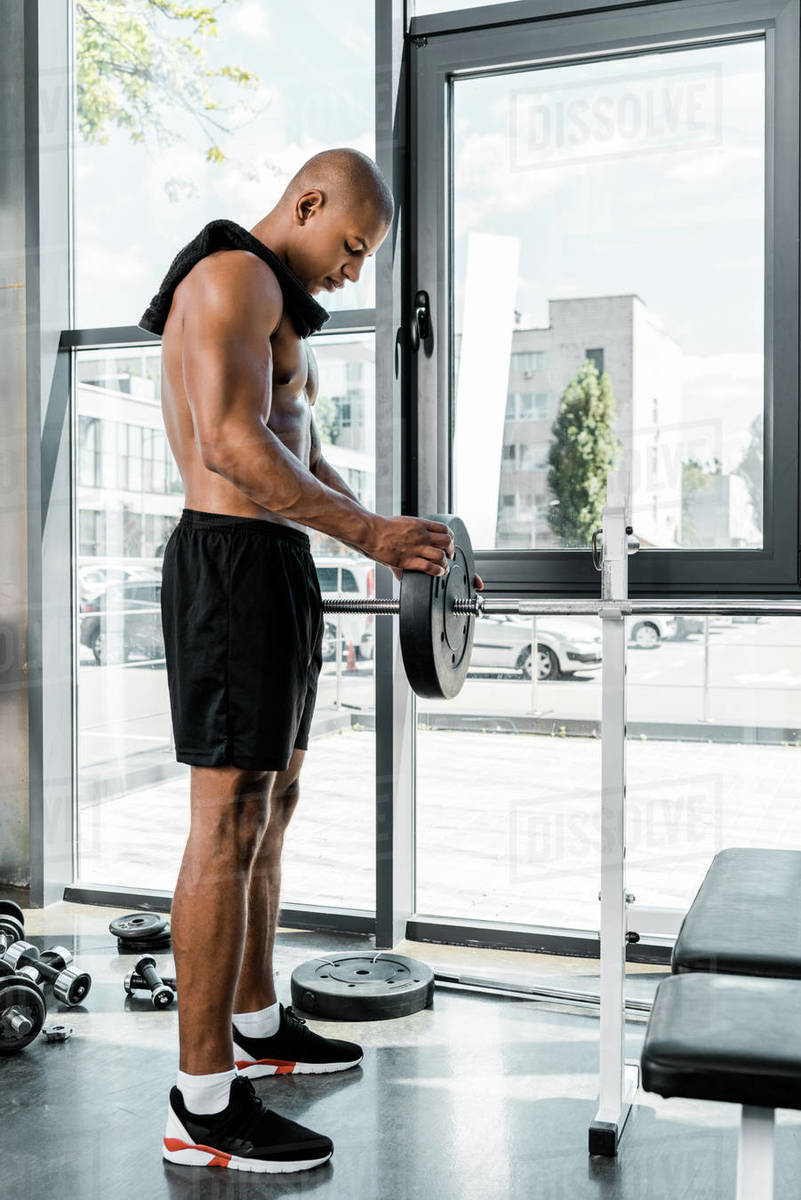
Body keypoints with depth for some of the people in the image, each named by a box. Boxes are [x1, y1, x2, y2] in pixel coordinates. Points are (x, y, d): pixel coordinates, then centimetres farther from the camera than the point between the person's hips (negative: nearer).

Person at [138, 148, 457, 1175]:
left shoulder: (273, 313, 24)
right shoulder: (234, 276, -10)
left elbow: (303, 456, 23)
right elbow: (233, 445, -23)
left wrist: (387, 537, 10)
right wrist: (365, 532, -19)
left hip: (272, 569, 11)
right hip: (234, 568, -11)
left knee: (268, 808, 16)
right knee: (230, 825, -9)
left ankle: (256, 1026, 30)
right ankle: (205, 1106, 0)